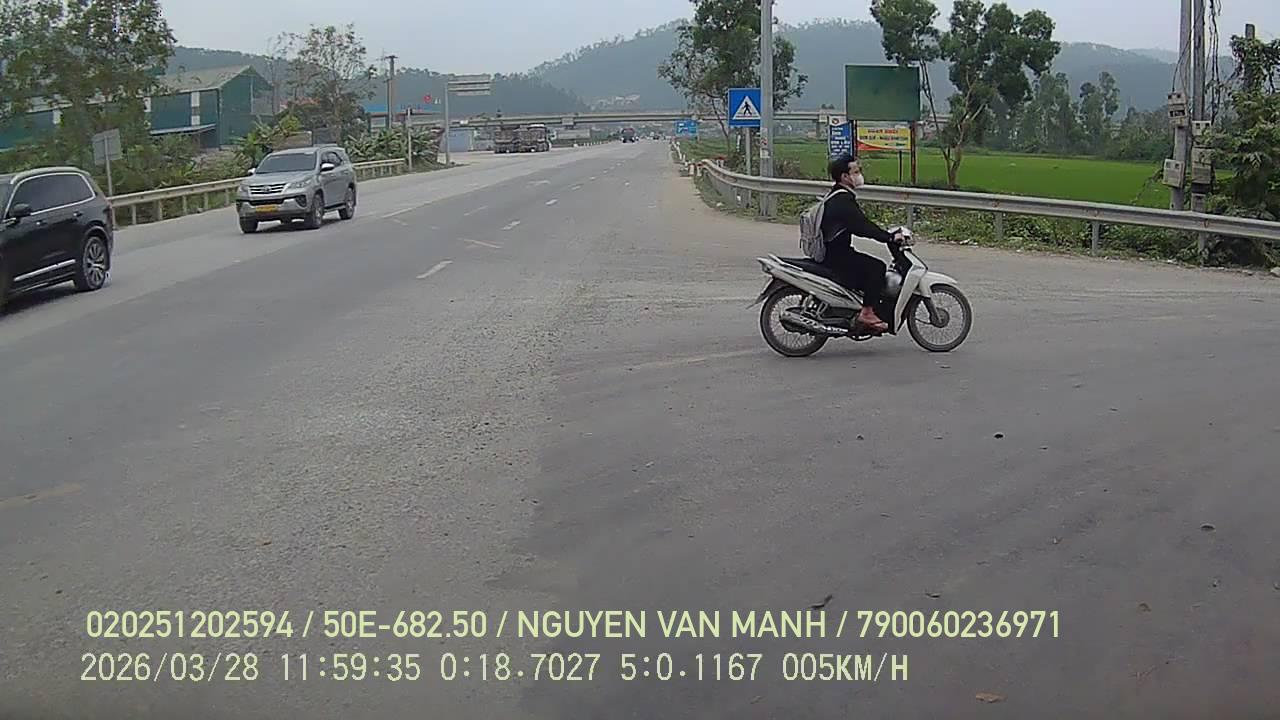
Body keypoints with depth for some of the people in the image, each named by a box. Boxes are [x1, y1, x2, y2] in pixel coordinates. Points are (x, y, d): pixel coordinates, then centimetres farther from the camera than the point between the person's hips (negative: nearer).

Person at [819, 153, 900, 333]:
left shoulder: (838, 197, 16)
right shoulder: (843, 201, -18)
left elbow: (859, 225, 21)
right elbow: (861, 226, -27)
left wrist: (887, 234, 15)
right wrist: (889, 237, -25)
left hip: (834, 252, 11)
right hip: (836, 256, -11)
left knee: (873, 266, 17)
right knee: (876, 267, -18)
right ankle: (867, 312, -18)